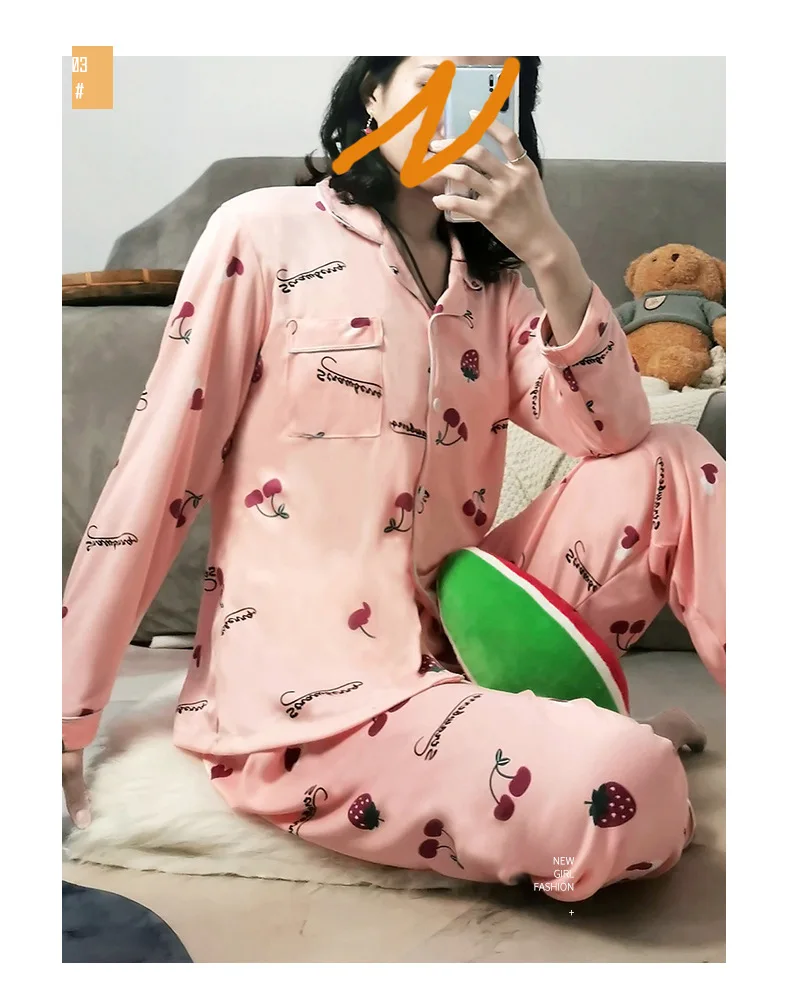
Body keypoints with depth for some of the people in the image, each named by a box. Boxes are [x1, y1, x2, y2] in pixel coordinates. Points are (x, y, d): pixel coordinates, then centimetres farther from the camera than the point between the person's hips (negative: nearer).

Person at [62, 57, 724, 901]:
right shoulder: (264, 233, -4)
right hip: (308, 692, -6)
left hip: (458, 640, 6)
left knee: (672, 465, -6)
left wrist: (547, 249, -14)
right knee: (631, 790, -28)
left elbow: (616, 436, -1)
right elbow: (159, 471, -7)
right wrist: (67, 718, -7)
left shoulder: (496, 281, 12)